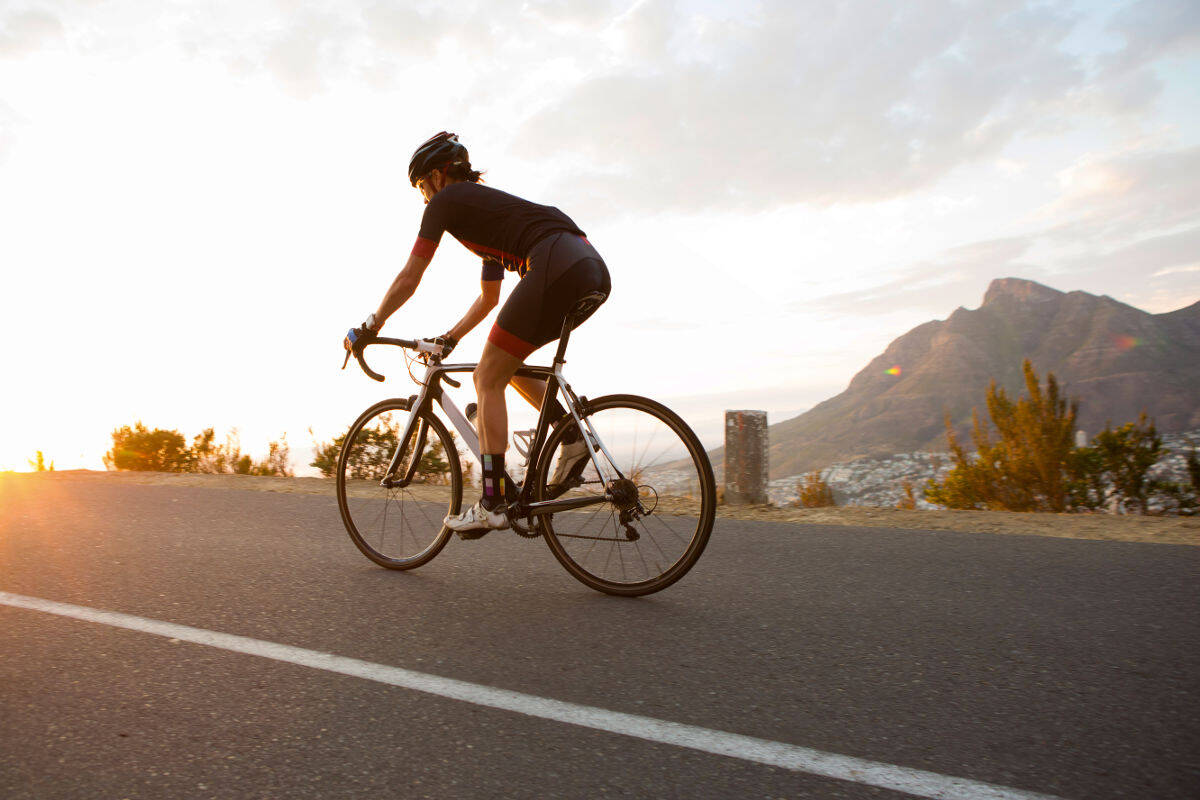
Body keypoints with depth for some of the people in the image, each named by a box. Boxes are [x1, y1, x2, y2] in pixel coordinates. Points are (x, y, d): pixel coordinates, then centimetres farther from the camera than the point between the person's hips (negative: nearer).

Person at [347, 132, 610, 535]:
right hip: (594, 271, 9)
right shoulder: (486, 204, 35)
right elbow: (488, 298, 40)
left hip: (556, 267, -9)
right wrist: (450, 338, 44)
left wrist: (369, 327, 23)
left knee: (488, 378, 0)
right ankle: (572, 437, 11)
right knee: (507, 364, 23)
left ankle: (494, 502, -1)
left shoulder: (446, 201, 11)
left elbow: (408, 280, 11)